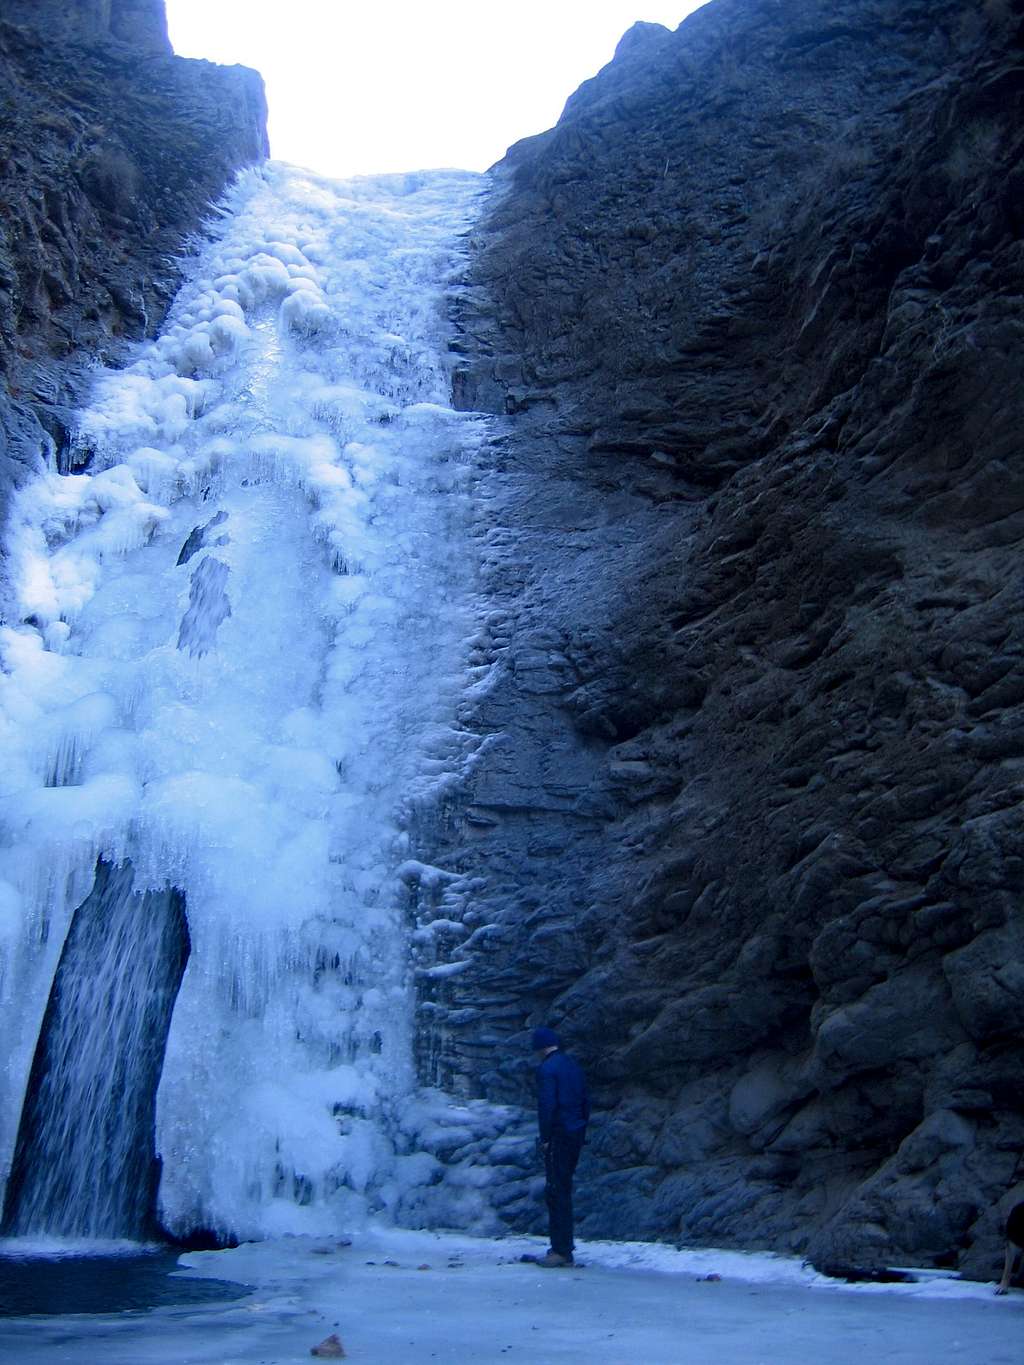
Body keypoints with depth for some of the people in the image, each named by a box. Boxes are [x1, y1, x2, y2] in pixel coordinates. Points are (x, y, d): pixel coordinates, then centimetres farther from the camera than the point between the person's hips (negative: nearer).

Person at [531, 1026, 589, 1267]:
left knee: (556, 1191, -4)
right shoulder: (573, 1065, 13)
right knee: (563, 1189, 15)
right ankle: (563, 1245, 21)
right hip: (576, 1134, 8)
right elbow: (585, 1101, 16)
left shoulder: (546, 1068, -11)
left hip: (558, 1136, -8)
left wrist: (545, 1138, -12)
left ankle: (561, 1250, -4)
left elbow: (547, 1105, -17)